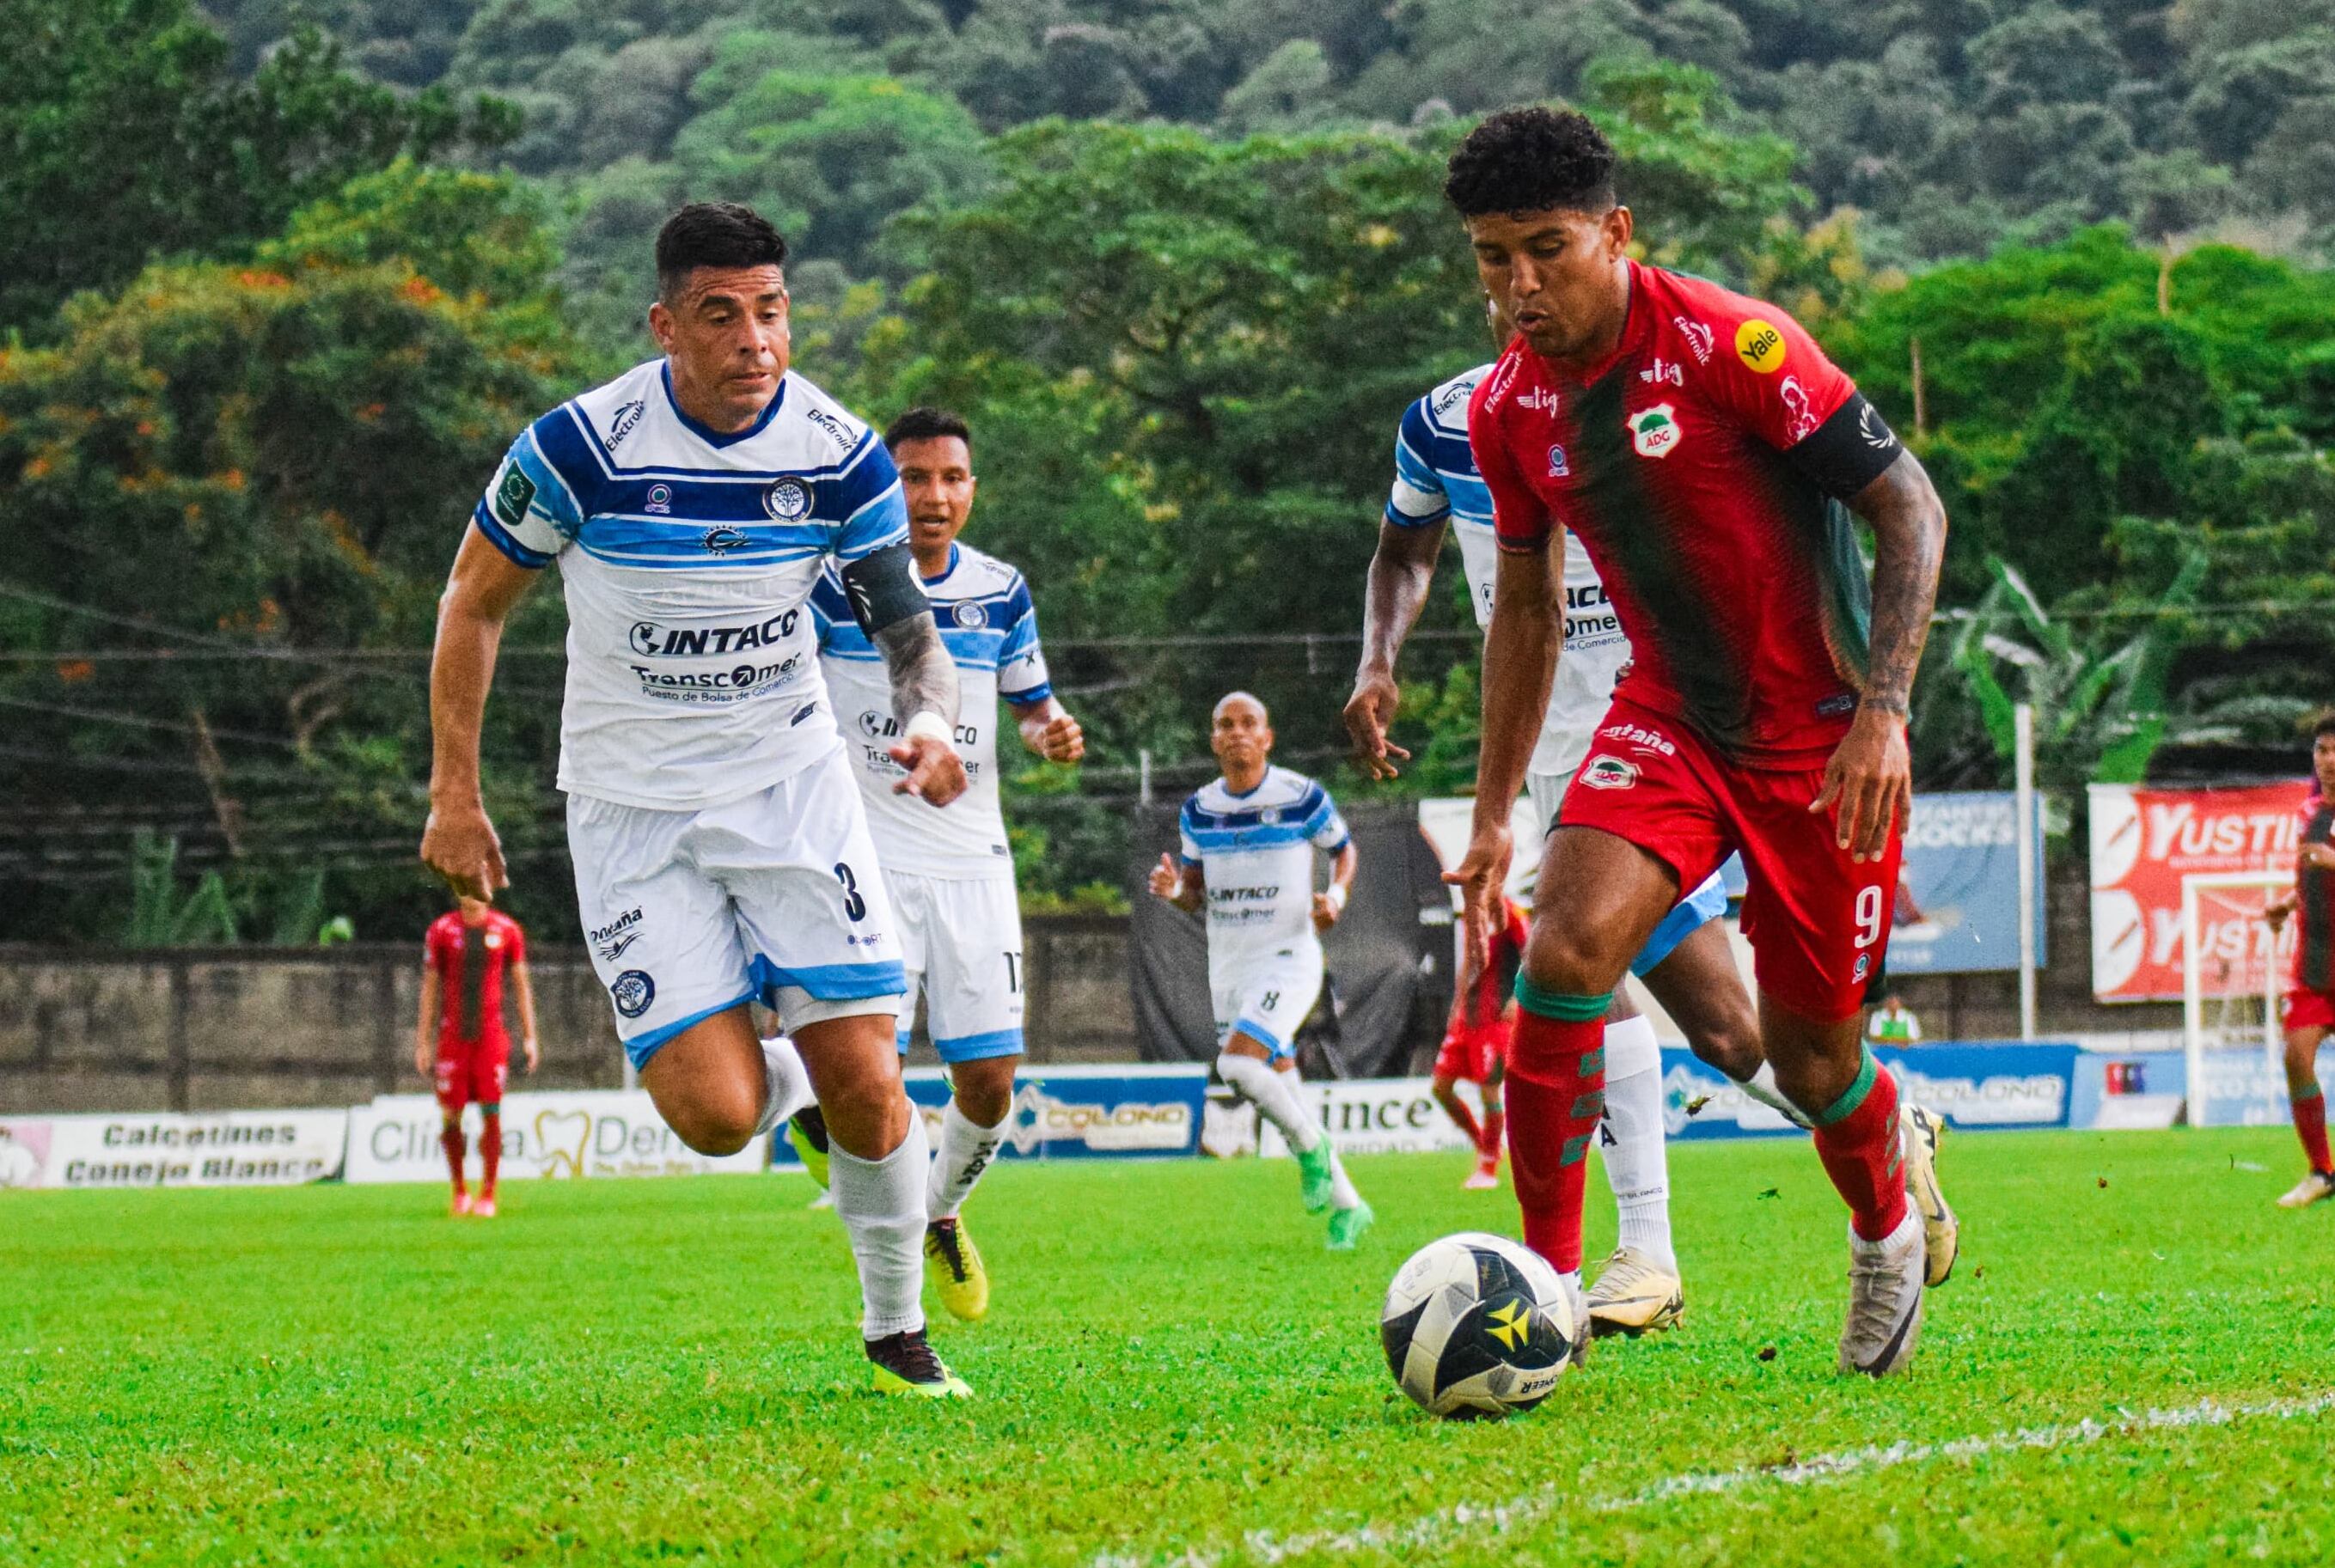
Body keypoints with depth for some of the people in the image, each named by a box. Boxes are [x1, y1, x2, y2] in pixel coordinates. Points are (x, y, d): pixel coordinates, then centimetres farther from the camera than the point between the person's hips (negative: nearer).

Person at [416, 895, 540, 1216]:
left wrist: (530, 1037, 5)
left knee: (491, 1115, -5)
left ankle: (488, 1194, 2)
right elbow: (430, 988, 7)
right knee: (451, 1117, 1)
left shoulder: (507, 930, 4)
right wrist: (423, 1042, 4)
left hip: (491, 1037, 0)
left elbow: (521, 985, 10)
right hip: (452, 1037, 0)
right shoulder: (442, 931, 3)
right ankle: (459, 1191, 16)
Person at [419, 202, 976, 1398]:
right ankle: (742, 1057, 25)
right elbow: (474, 600, -1)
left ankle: (897, 1327, 14)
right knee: (720, 1117, -13)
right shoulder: (581, 447, -15)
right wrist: (453, 794, -1)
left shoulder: (840, 454, -9)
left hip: (789, 779, 2)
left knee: (862, 1083, -9)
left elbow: (903, 618, 1)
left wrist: (928, 722, -22)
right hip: (631, 806, -2)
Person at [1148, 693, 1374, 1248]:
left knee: (1239, 1064, -26)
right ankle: (1347, 1205, 21)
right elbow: (1195, 894, 11)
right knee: (1280, 1089, 8)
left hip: (1288, 957, -5)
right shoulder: (1199, 809, 3)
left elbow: (1344, 849, 7)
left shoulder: (1302, 797, -9)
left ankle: (1312, 1147, -1)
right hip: (1228, 968, 5)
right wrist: (1173, 889, -13)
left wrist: (1336, 895, -13)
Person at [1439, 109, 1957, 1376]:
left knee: (1809, 1056, 5)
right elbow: (1524, 608, 14)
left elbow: (1909, 506, -16)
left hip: (1820, 735, -4)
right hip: (1667, 719, 4)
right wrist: (1493, 811, 13)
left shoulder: (1731, 345, -20)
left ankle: (1891, 1232, 39)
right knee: (1563, 954, -22)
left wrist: (1882, 709, -26)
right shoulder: (1504, 410, -1)